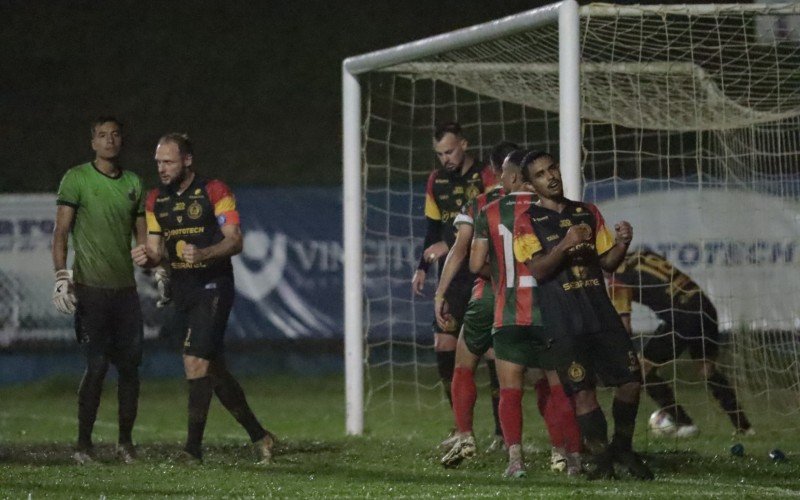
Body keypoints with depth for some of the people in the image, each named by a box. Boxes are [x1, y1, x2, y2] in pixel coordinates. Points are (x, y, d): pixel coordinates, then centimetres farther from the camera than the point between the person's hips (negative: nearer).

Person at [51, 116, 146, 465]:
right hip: (90, 288, -5)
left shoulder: (133, 183, 13)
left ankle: (126, 442, 15)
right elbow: (61, 232, -5)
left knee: (130, 367, 4)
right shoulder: (76, 178, -2)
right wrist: (61, 277, -13)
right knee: (96, 367, -8)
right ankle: (83, 443, 2)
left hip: (125, 289, 5)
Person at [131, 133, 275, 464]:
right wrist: (146, 257, -12)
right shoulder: (156, 200, 11)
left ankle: (193, 447, -13)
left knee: (195, 361, -16)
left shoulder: (214, 192, -8)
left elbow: (235, 241, -11)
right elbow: (156, 250, 12)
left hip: (213, 287, -7)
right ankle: (258, 436, 21)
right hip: (182, 291, 7)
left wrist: (203, 254, -28)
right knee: (214, 370, 9)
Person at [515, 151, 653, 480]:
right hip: (562, 322, -4)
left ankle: (622, 448, 18)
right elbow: (537, 270, -10)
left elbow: (607, 262, 19)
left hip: (600, 313, 4)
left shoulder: (588, 213, 17)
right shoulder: (528, 221, 3)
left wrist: (622, 244, -2)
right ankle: (601, 459, 2)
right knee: (582, 390, -10)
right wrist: (565, 244, -25)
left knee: (631, 378, -2)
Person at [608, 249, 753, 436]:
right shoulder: (643, 255, 20)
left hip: (681, 318, -8)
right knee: (708, 370, 24)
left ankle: (684, 424, 1)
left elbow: (623, 325, -6)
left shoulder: (617, 279, -2)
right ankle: (743, 426, 22)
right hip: (705, 308, 8)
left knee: (643, 369, 5)